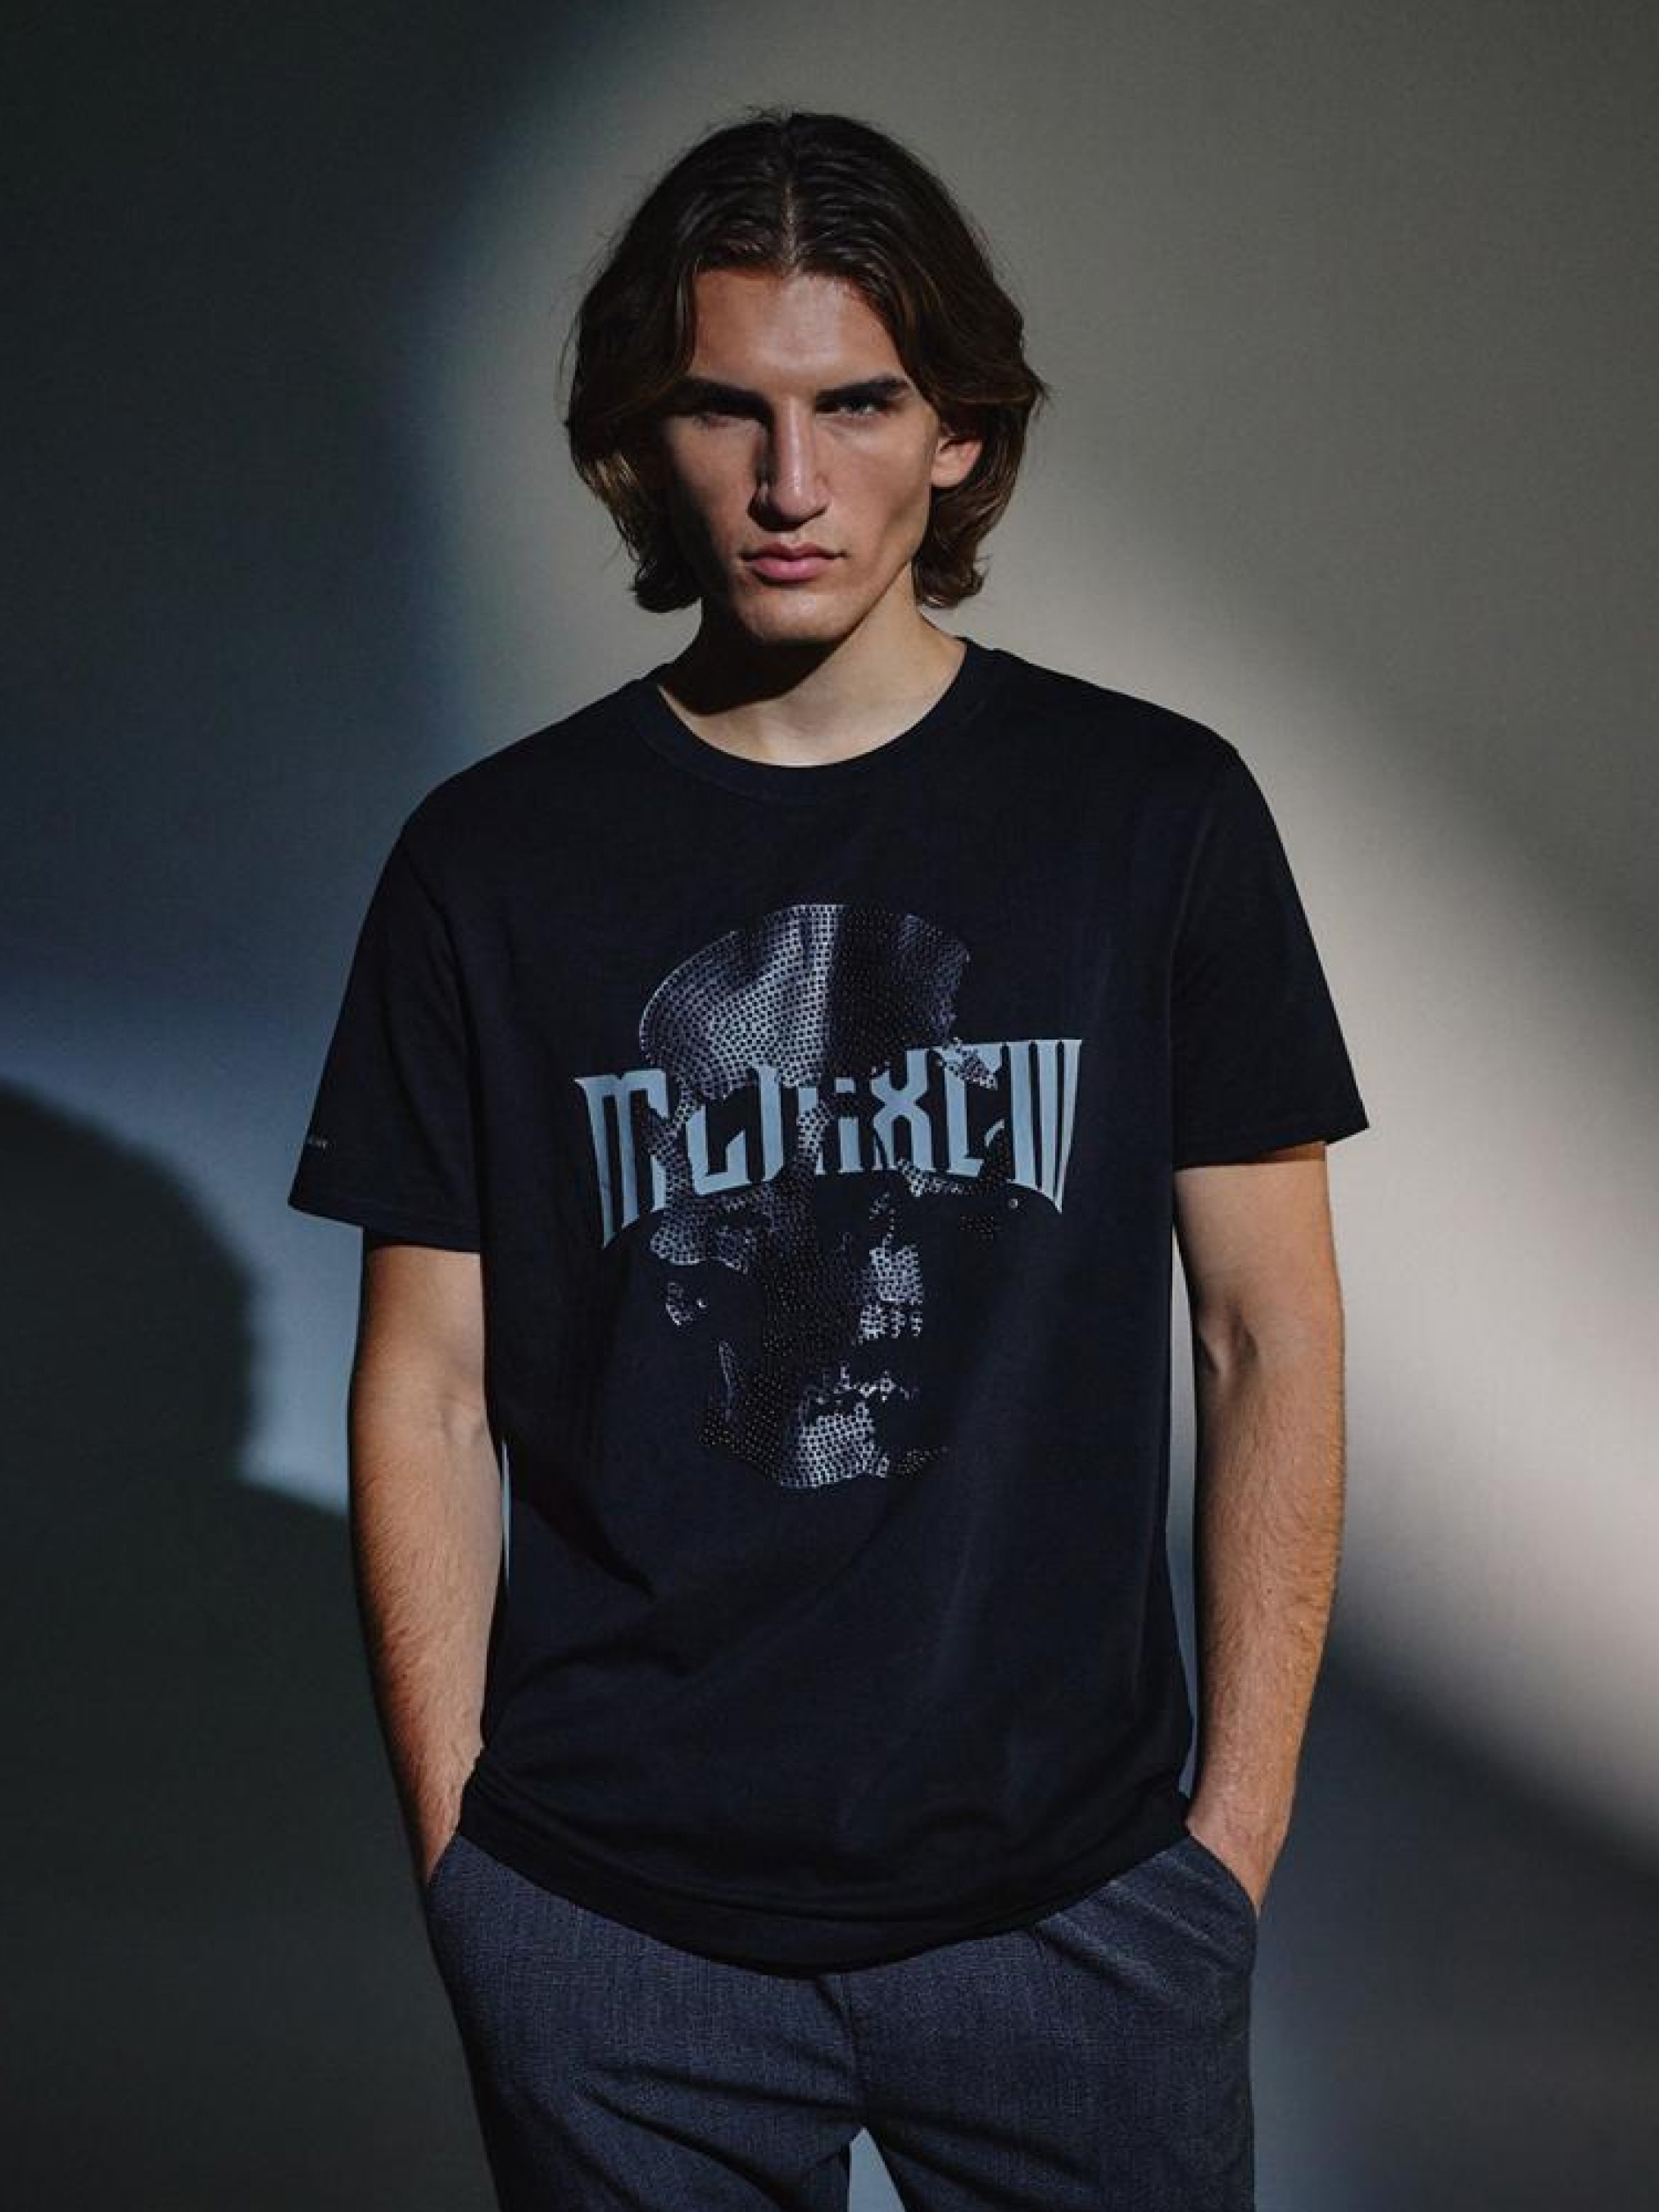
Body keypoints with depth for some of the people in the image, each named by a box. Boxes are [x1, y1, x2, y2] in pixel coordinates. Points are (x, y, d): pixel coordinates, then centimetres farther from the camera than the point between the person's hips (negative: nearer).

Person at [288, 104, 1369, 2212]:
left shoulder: (1153, 812, -1)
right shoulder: (493, 857, -1)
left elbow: (1269, 1338, 1)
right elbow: (429, 1394, 2)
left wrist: (1239, 1826, -2)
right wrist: (453, 1852, -2)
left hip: (1075, 1896, 0)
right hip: (609, 1920, 0)